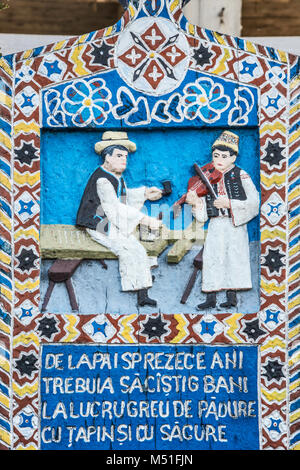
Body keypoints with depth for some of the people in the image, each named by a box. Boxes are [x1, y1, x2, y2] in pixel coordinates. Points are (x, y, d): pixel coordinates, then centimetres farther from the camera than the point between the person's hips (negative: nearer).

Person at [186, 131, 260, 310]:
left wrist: (229, 203, -17)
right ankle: (211, 298, 5)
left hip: (235, 225, -4)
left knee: (234, 257, -1)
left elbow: (253, 201, -11)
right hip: (215, 226, 4)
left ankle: (232, 296, 9)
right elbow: (204, 209, 10)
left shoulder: (241, 176, -3)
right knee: (212, 258, -1)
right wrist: (195, 202, -12)